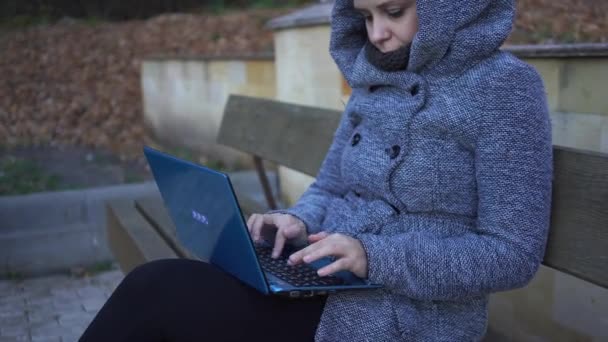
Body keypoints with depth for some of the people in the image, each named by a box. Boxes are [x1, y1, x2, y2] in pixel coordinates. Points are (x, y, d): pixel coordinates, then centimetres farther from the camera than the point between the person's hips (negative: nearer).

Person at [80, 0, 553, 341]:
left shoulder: (505, 85, -11)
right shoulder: (375, 80, 10)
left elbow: (514, 254, -14)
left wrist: (376, 257, -23)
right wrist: (299, 221, -8)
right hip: (333, 295, 7)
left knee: (157, 291, -17)